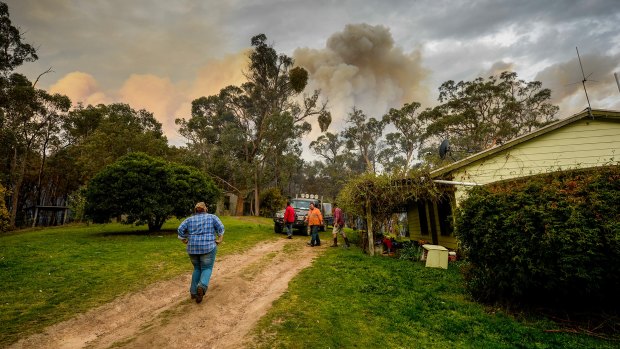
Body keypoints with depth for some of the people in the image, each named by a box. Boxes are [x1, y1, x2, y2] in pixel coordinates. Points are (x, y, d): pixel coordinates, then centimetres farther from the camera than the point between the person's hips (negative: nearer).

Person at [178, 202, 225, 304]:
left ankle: (194, 292, 16)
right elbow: (220, 228, -8)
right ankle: (202, 287, -20)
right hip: (208, 247, -3)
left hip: (193, 248, 3)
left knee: (197, 269, 20)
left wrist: (187, 242, 4)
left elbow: (180, 229, -4)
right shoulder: (212, 217, 2)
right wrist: (219, 241, -1)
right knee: (207, 269, 5)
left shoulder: (190, 219, 8)